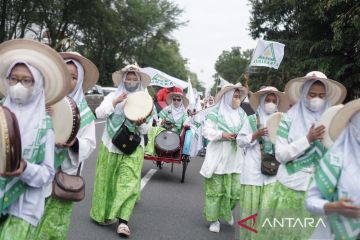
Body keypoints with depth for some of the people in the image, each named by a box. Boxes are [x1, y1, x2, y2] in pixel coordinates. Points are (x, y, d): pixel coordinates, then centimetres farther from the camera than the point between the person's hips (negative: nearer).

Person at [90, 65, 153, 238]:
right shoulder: (113, 96, 5)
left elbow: (146, 129, 3)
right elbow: (99, 113, -9)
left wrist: (142, 124, -20)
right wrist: (115, 102, -19)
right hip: (110, 145, 0)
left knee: (128, 182, -6)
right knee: (107, 180, 6)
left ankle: (123, 221, -5)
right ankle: (103, 213, 19)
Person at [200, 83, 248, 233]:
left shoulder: (242, 114, 10)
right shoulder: (216, 112, -4)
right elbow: (206, 131, -7)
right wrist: (222, 135, -19)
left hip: (235, 158, 4)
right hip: (218, 158, -4)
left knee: (236, 190, 4)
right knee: (215, 190, 3)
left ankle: (226, 211, 33)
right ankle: (214, 219, 18)